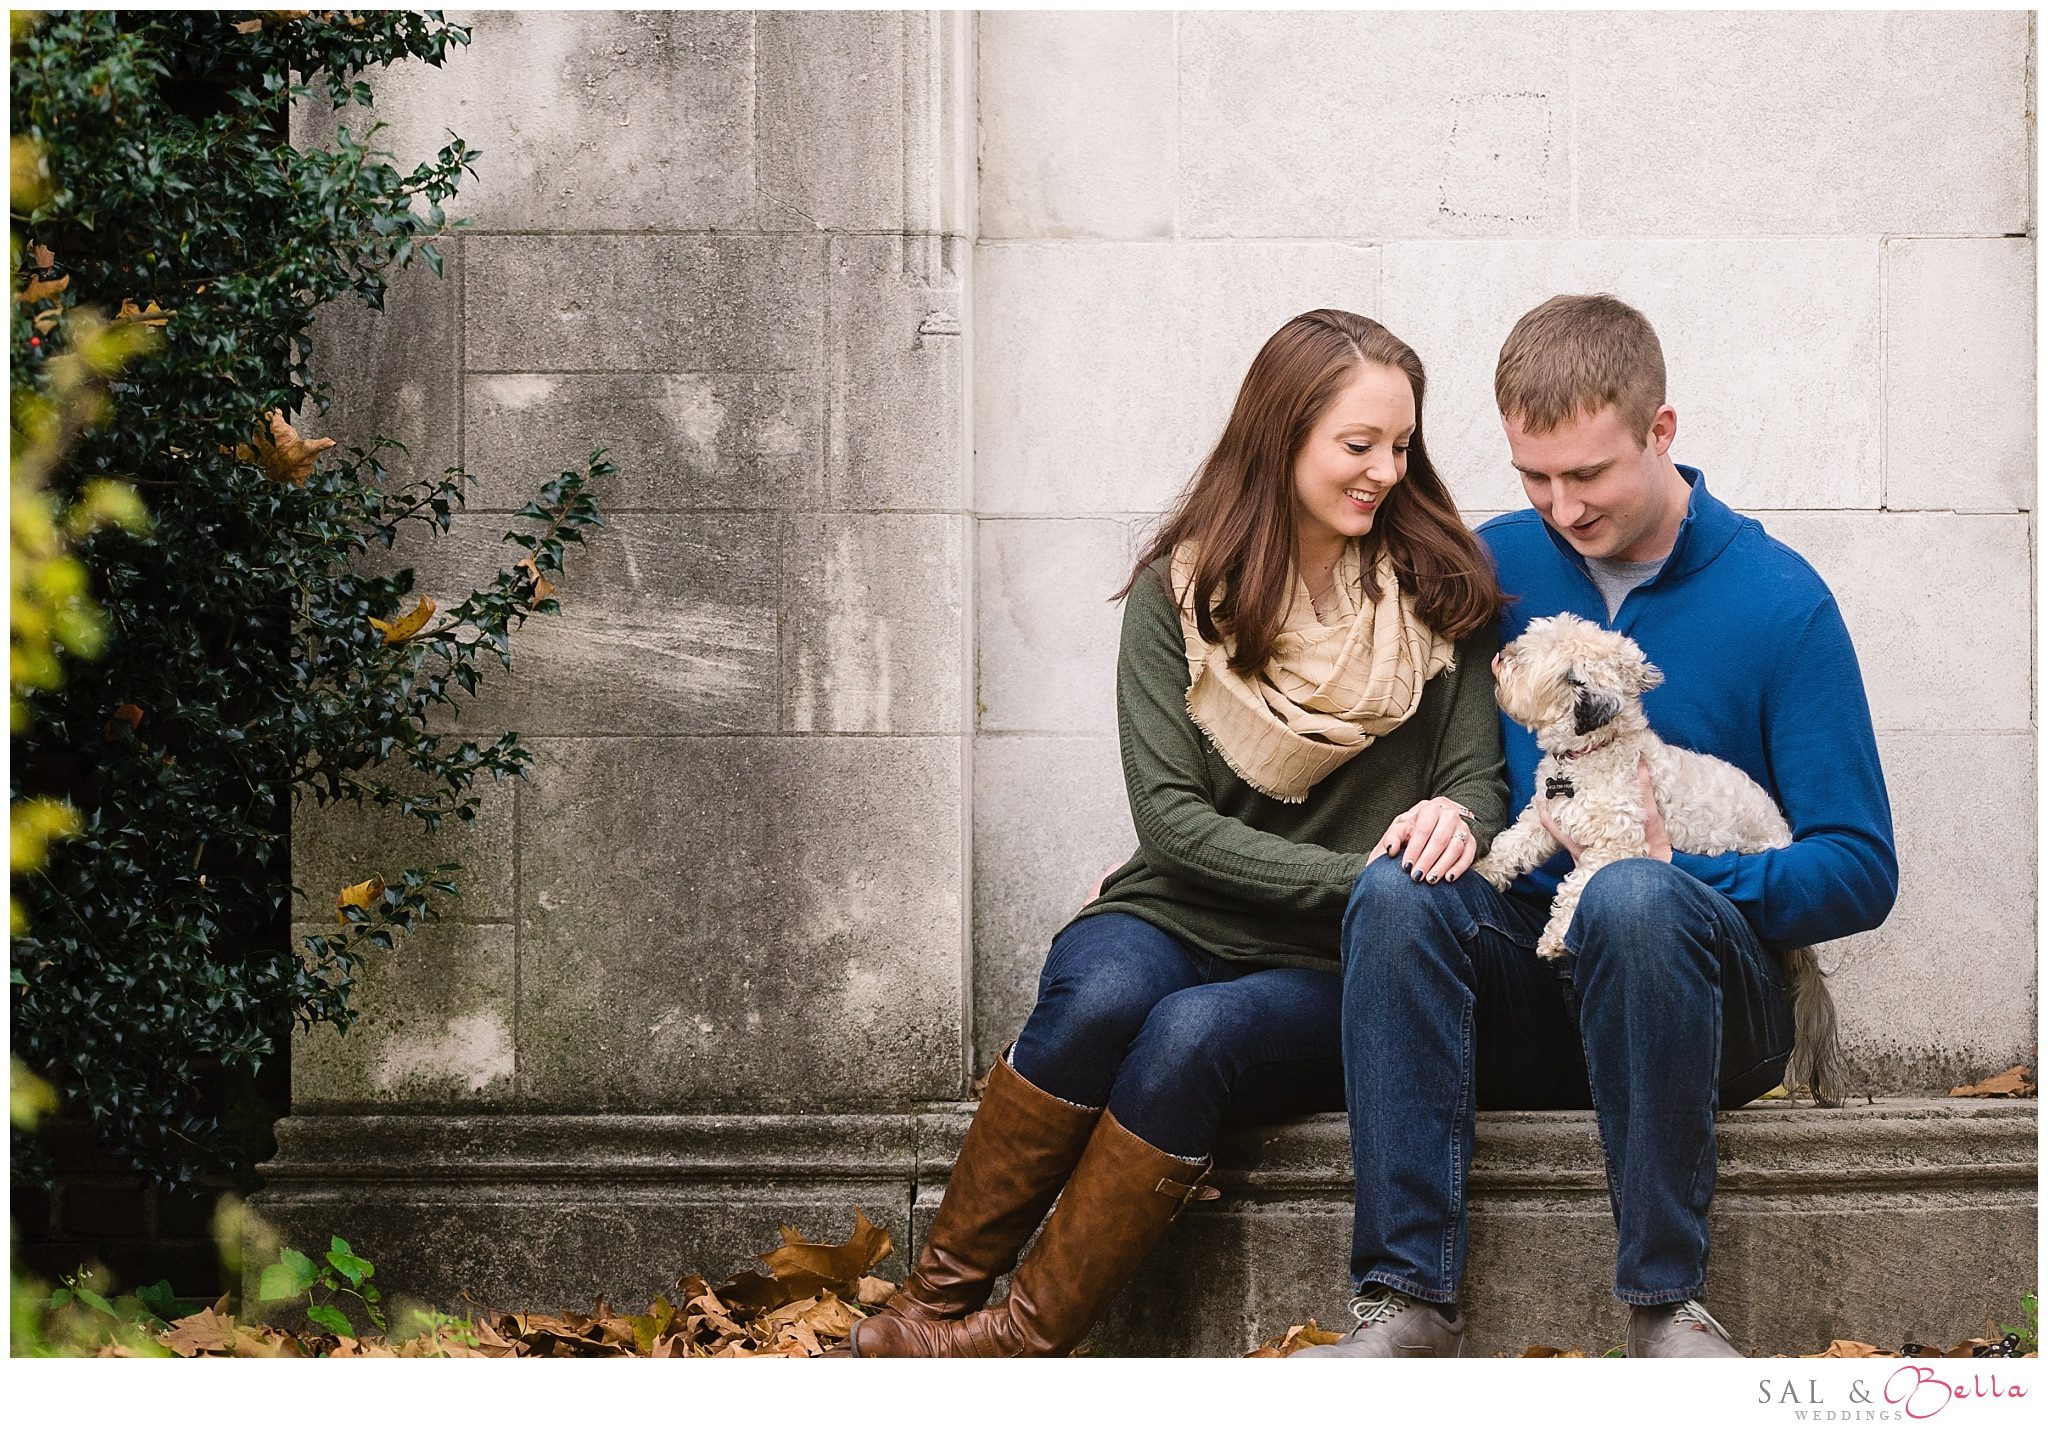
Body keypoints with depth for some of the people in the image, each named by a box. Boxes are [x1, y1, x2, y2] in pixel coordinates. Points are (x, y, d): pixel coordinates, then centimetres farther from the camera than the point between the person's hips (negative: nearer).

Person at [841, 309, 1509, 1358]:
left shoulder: (1441, 592, 6)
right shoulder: (1179, 595, 2)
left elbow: (1481, 777, 6)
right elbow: (1171, 816, -7)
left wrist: (1454, 820, -21)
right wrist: (1359, 877, -19)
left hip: (1330, 980, 0)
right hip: (1175, 919, 1)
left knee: (1192, 1033, -34)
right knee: (1100, 995, -35)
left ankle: (1019, 1343, -29)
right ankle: (935, 1299, -23)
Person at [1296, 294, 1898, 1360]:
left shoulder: (1779, 602, -2)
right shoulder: (1492, 567, 8)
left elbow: (1859, 872, -4)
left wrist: (1676, 867, -17)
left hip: (1703, 1004, -3)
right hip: (1517, 993, 3)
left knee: (1632, 895, -36)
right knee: (1395, 889, -28)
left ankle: (1664, 1303, -29)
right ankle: (1409, 1303, -34)